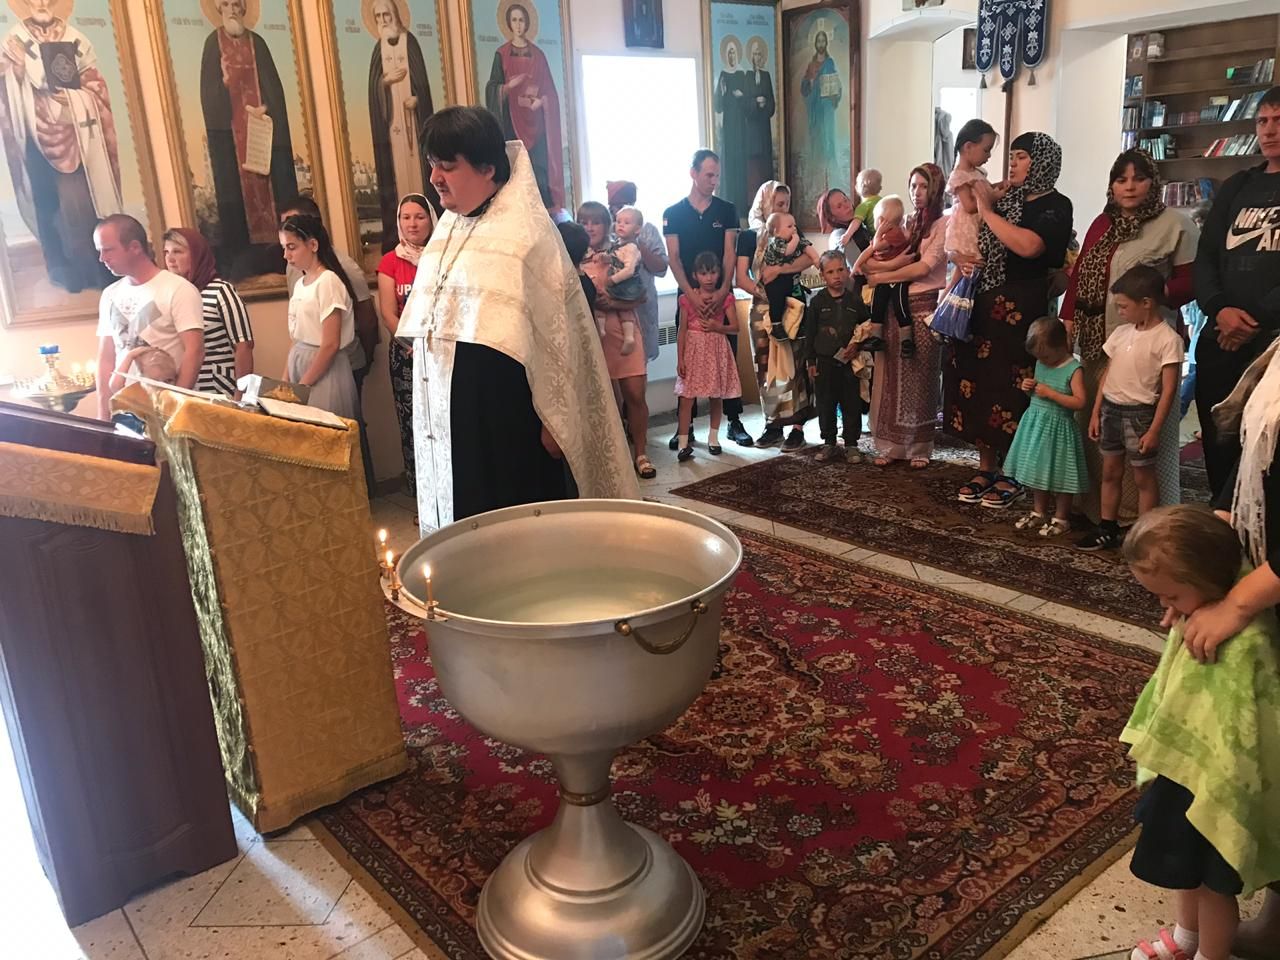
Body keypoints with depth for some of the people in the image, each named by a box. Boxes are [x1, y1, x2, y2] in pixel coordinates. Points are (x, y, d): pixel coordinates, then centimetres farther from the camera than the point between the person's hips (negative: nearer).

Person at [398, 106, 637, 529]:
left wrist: (553, 417, -12)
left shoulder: (527, 231, -11)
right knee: (462, 519, 12)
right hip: (449, 407, 7)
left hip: (505, 405, -7)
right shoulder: (447, 229, 11)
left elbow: (557, 329, -12)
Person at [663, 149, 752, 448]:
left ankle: (734, 421, 11)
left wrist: (722, 291, -16)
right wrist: (692, 294, -17)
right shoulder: (673, 213, 3)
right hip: (689, 296, -1)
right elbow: (673, 258, -3)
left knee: (729, 358, 3)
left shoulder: (726, 210, 6)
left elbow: (729, 254, -1)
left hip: (721, 295, 1)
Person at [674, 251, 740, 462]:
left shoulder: (725, 298, 1)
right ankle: (683, 443, -5)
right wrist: (680, 359, -5)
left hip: (716, 351, 1)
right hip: (693, 350, -1)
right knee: (687, 397, -7)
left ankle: (713, 438, 26)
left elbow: (735, 326, 1)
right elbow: (682, 331, 0)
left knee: (717, 397, 10)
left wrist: (717, 327, -17)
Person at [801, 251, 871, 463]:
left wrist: (857, 346, -7)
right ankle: (829, 444, 18)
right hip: (825, 361, 0)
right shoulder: (818, 301, -1)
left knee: (852, 405, 4)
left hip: (850, 361, 0)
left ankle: (851, 445, 14)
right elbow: (809, 333, 1)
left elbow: (867, 327, 8)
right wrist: (811, 361, 0)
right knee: (826, 405, 6)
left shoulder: (855, 301, 1)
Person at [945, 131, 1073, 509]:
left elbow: (1028, 246, -24)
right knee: (979, 383, 7)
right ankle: (986, 469, 18)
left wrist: (987, 211, -15)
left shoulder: (1055, 206, -5)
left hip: (1019, 310, -7)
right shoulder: (1003, 201, 16)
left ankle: (1014, 475, 10)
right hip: (982, 306, 7)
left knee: (1012, 389, -3)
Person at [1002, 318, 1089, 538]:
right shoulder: (1041, 363, 5)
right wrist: (1029, 386, -2)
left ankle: (1061, 518, 18)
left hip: (1058, 427, -7)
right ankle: (1038, 512, 31)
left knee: (1059, 474, 3)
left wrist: (1050, 393, -24)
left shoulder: (1073, 369, -16)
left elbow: (1080, 402, -23)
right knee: (1037, 470, 16)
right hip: (1035, 423, 7)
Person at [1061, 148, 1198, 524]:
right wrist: (1067, 321, 7)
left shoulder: (1175, 223, -1)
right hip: (1096, 341, 6)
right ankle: (1095, 506, 23)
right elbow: (1079, 274, 15)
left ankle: (1143, 515, 5)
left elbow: (1192, 280, -5)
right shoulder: (1102, 224, 17)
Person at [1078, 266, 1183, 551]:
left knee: (1143, 477, 4)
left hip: (1140, 413, -7)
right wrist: (1096, 413, 9)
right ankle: (1108, 530, 24)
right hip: (1111, 408, 7)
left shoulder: (1167, 339, -13)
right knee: (1110, 472, 14)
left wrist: (1154, 430, -17)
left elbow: (1168, 390, -14)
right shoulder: (1121, 332, 7)